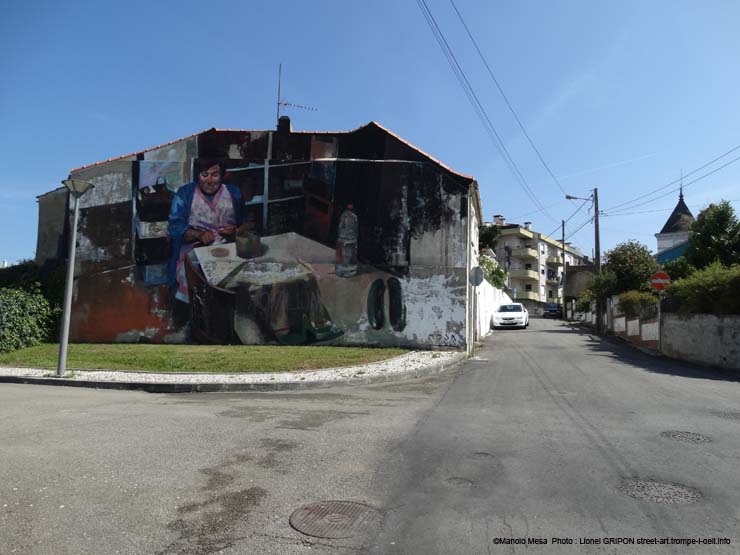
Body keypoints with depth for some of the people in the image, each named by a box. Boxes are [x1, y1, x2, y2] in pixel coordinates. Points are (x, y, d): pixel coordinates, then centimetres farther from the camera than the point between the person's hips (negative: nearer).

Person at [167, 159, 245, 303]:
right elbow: (175, 226, -4)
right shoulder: (184, 194, 3)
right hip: (193, 246, -1)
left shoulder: (233, 193, 9)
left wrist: (236, 230, -8)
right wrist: (199, 235, -20)